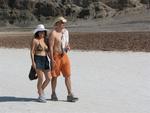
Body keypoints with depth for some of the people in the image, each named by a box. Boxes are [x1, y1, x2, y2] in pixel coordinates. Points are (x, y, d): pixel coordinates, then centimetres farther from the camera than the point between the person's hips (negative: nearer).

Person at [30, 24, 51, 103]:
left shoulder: (46, 40, 12)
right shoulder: (35, 40, -6)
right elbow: (32, 52, -9)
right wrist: (33, 62, -18)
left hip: (45, 60, 6)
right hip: (38, 60, -6)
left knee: (48, 78, 2)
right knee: (41, 79, -7)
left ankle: (41, 90, 25)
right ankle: (40, 96, 7)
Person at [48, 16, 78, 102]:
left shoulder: (66, 31, 10)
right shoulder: (53, 33, -11)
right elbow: (51, 47, -13)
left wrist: (68, 47, -2)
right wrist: (52, 59, -17)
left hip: (64, 55, 6)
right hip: (56, 56, -6)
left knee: (68, 75, 1)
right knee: (55, 76, 6)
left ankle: (70, 95, 3)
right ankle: (53, 94, 20)